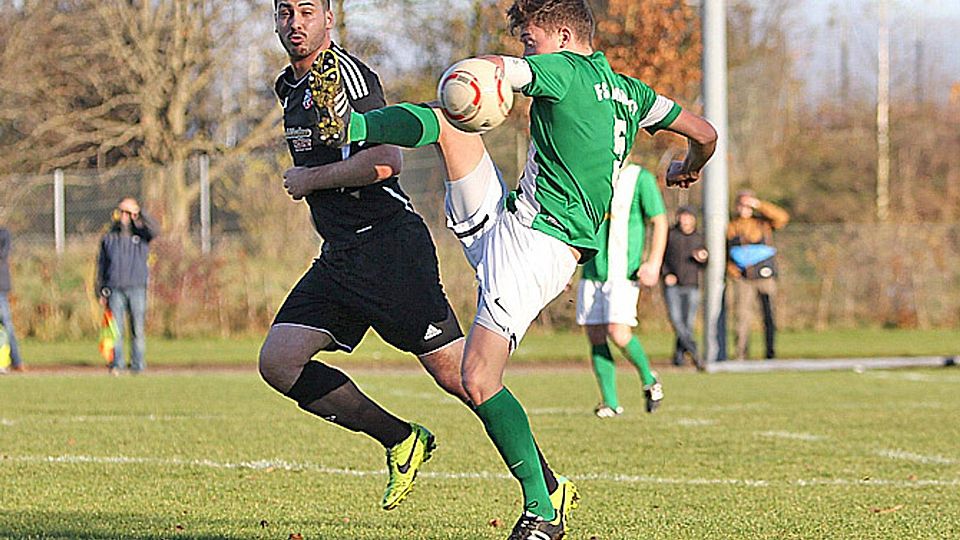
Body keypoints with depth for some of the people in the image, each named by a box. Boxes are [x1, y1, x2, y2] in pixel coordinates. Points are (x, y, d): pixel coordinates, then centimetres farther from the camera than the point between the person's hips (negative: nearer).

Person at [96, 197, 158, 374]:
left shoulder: (141, 235, 7)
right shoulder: (109, 238, 12)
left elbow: (154, 230, -17)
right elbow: (101, 266, 14)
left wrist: (140, 213, -23)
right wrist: (102, 292, 8)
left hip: (137, 288, -1)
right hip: (115, 290, 1)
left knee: (138, 328, -1)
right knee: (116, 328, -6)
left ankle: (138, 365, 3)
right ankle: (117, 364, -6)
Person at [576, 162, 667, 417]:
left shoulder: (640, 178, 0)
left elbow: (659, 221, -1)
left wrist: (653, 263, -11)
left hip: (623, 272, -5)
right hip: (591, 271, 5)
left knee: (619, 333, -17)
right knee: (596, 338, 0)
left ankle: (649, 380, 9)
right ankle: (610, 403, 7)